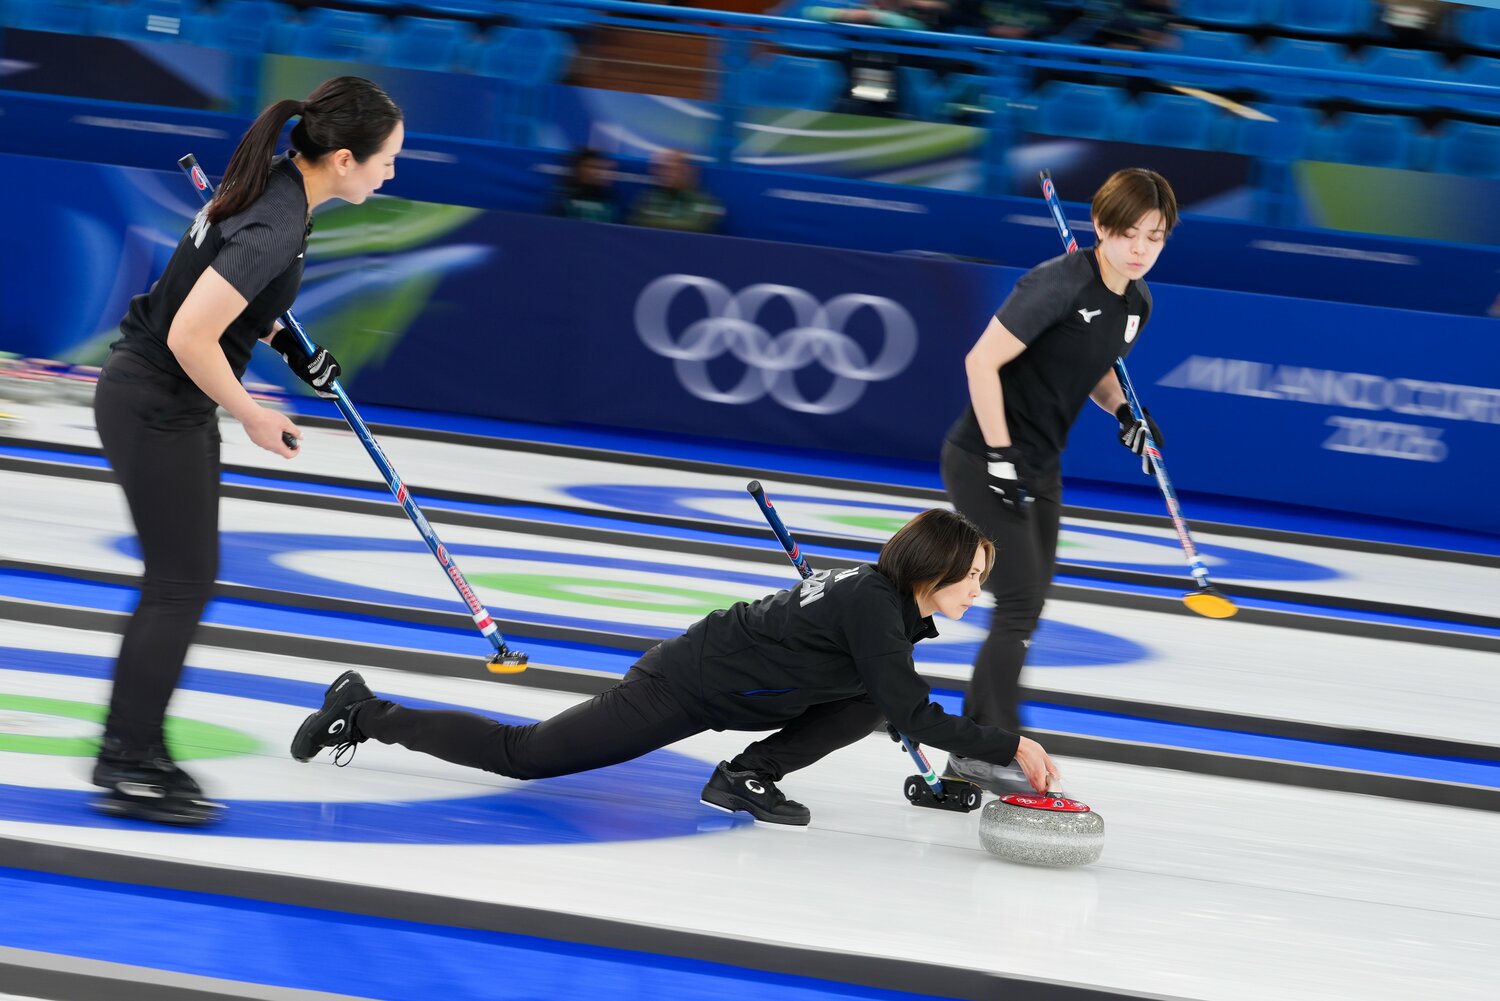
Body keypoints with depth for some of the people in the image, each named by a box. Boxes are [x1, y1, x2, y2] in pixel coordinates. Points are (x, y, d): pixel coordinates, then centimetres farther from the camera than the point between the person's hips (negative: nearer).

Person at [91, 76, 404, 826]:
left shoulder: (275, 181, 2)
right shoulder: (277, 226, -27)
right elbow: (190, 336, -29)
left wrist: (285, 341, 11)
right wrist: (254, 419, -16)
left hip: (167, 402, 10)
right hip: (155, 406, -10)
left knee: (182, 579, 14)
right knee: (183, 582, -3)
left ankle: (130, 750, 21)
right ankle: (132, 771, 2)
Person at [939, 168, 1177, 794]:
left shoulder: (1136, 302, 3)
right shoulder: (1060, 283, -23)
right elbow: (982, 362, -22)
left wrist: (1123, 411, 1)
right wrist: (1001, 457, -22)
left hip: (1040, 470, 9)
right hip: (985, 463, -9)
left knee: (1024, 611, 11)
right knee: (1019, 606, -10)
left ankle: (972, 752, 20)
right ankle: (992, 752, -1)